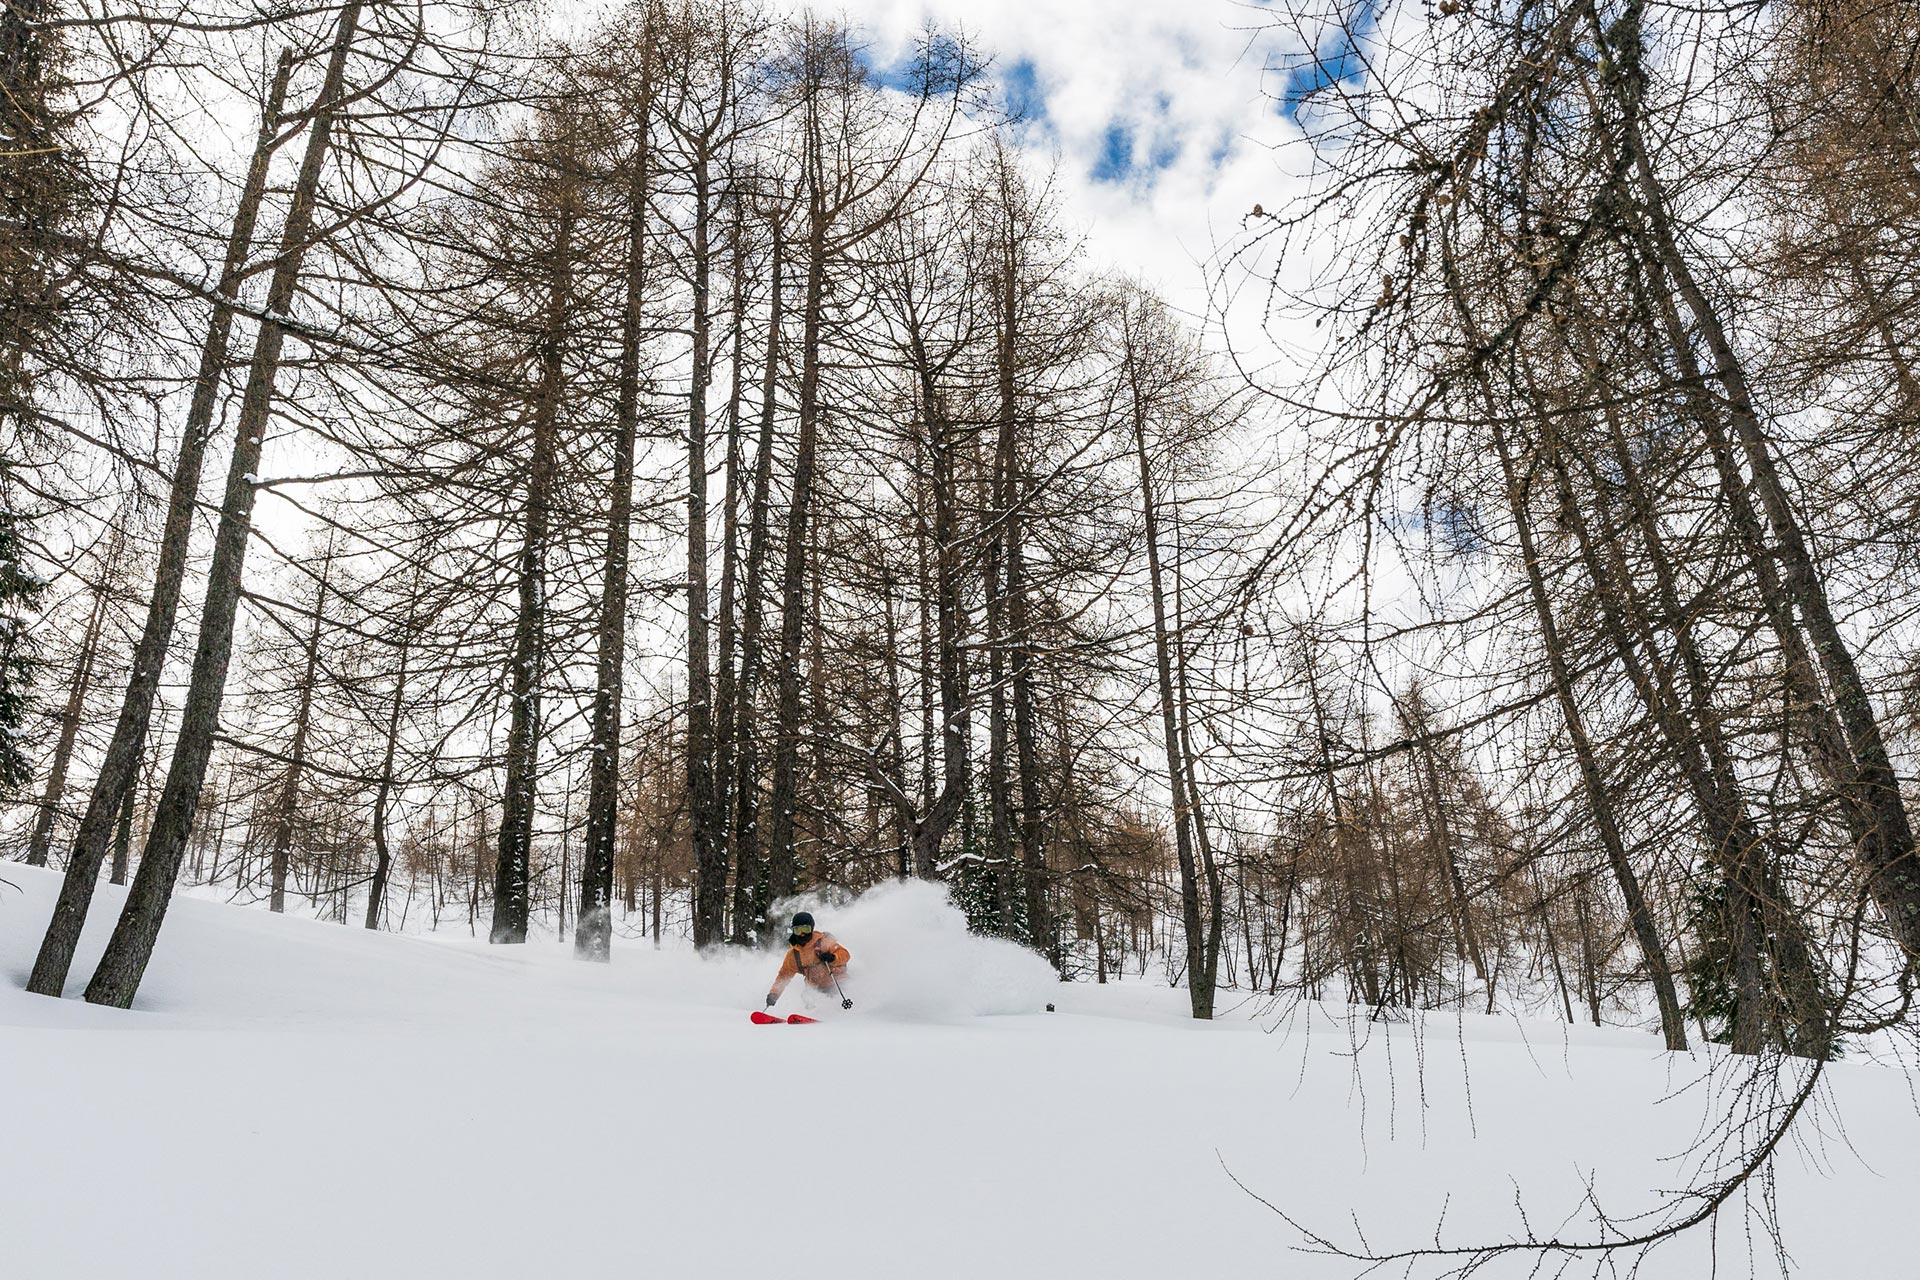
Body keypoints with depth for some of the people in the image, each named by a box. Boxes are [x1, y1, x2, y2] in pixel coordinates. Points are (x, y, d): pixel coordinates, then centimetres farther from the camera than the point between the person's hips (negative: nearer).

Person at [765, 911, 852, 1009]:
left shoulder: (823, 941, -9)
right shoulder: (793, 954, 6)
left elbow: (845, 954, -11)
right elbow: (784, 974, 15)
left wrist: (832, 958, -32)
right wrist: (774, 993, 4)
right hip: (818, 989, 5)